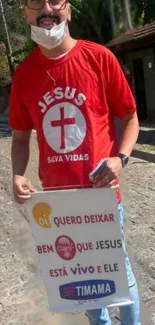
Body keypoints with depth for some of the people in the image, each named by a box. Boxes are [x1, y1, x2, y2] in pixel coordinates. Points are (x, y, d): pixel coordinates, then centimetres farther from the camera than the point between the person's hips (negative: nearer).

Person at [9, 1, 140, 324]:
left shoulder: (99, 57, -9)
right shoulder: (23, 73, -1)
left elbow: (130, 118, -2)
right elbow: (20, 137, 7)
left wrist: (120, 158, -19)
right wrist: (17, 177, -10)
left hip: (101, 192, -3)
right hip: (57, 196, 3)